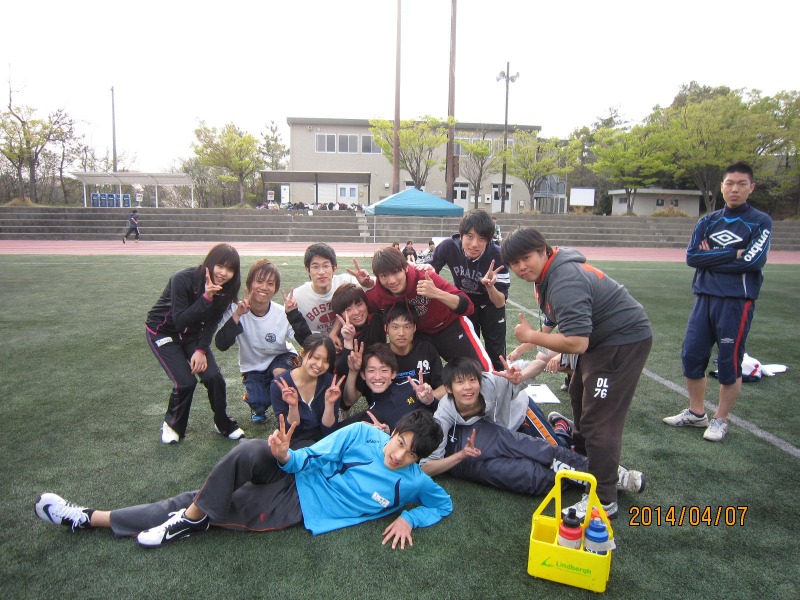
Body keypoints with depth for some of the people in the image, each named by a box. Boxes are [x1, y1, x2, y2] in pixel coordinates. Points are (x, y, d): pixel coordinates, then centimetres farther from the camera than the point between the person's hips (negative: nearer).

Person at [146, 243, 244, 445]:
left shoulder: (224, 289, -15)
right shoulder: (183, 279, -30)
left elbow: (212, 323, -6)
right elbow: (180, 321, -31)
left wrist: (201, 350, -17)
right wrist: (205, 298, -41)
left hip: (192, 333, 4)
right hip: (162, 331, -4)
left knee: (213, 377, -13)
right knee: (185, 381, -18)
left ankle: (224, 424, 11)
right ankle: (172, 424, 12)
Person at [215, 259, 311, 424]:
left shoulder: (282, 314, -25)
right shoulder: (236, 310, -23)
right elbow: (221, 345, -31)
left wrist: (294, 313, -41)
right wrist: (237, 315, -38)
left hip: (280, 358, -1)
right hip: (252, 366, 1)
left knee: (280, 372, -33)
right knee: (259, 404, -16)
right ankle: (257, 408, 25)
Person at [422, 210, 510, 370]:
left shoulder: (497, 257, -32)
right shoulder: (449, 247, -29)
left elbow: (500, 303, -27)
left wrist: (490, 286, -47)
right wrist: (424, 268, -32)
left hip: (490, 305, -1)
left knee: (496, 356, 2)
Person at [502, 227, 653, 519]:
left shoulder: (565, 282, -30)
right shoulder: (549, 274, 3)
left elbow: (576, 342, -35)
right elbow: (565, 324, 13)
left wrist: (530, 336, -24)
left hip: (624, 341, -11)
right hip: (599, 337, 11)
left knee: (600, 418, -11)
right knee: (579, 396, 26)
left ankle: (603, 499, 1)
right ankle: (583, 455, 49)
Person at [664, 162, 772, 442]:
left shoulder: (760, 222, 0)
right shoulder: (708, 221, 12)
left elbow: (753, 261, -15)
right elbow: (692, 256, -1)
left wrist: (712, 257, -7)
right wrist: (732, 255, -9)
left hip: (737, 300, -4)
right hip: (705, 297, 4)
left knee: (729, 363, 1)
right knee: (691, 355, 6)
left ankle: (720, 420, 19)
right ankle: (696, 413, 24)